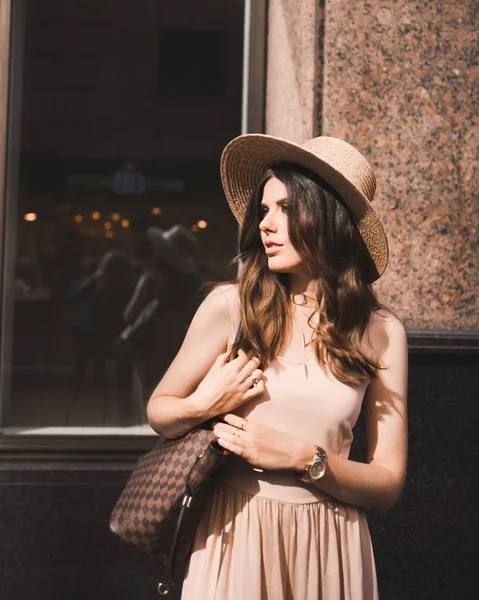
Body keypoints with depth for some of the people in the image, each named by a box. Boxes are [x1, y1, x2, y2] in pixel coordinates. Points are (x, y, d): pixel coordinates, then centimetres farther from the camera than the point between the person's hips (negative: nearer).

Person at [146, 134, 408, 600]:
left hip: (329, 546, 1)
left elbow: (388, 483, -3)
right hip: (237, 535, 0)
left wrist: (305, 459, -17)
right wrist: (201, 406, -14)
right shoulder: (229, 306, -6)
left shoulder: (381, 332, -4)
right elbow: (158, 411, 6)